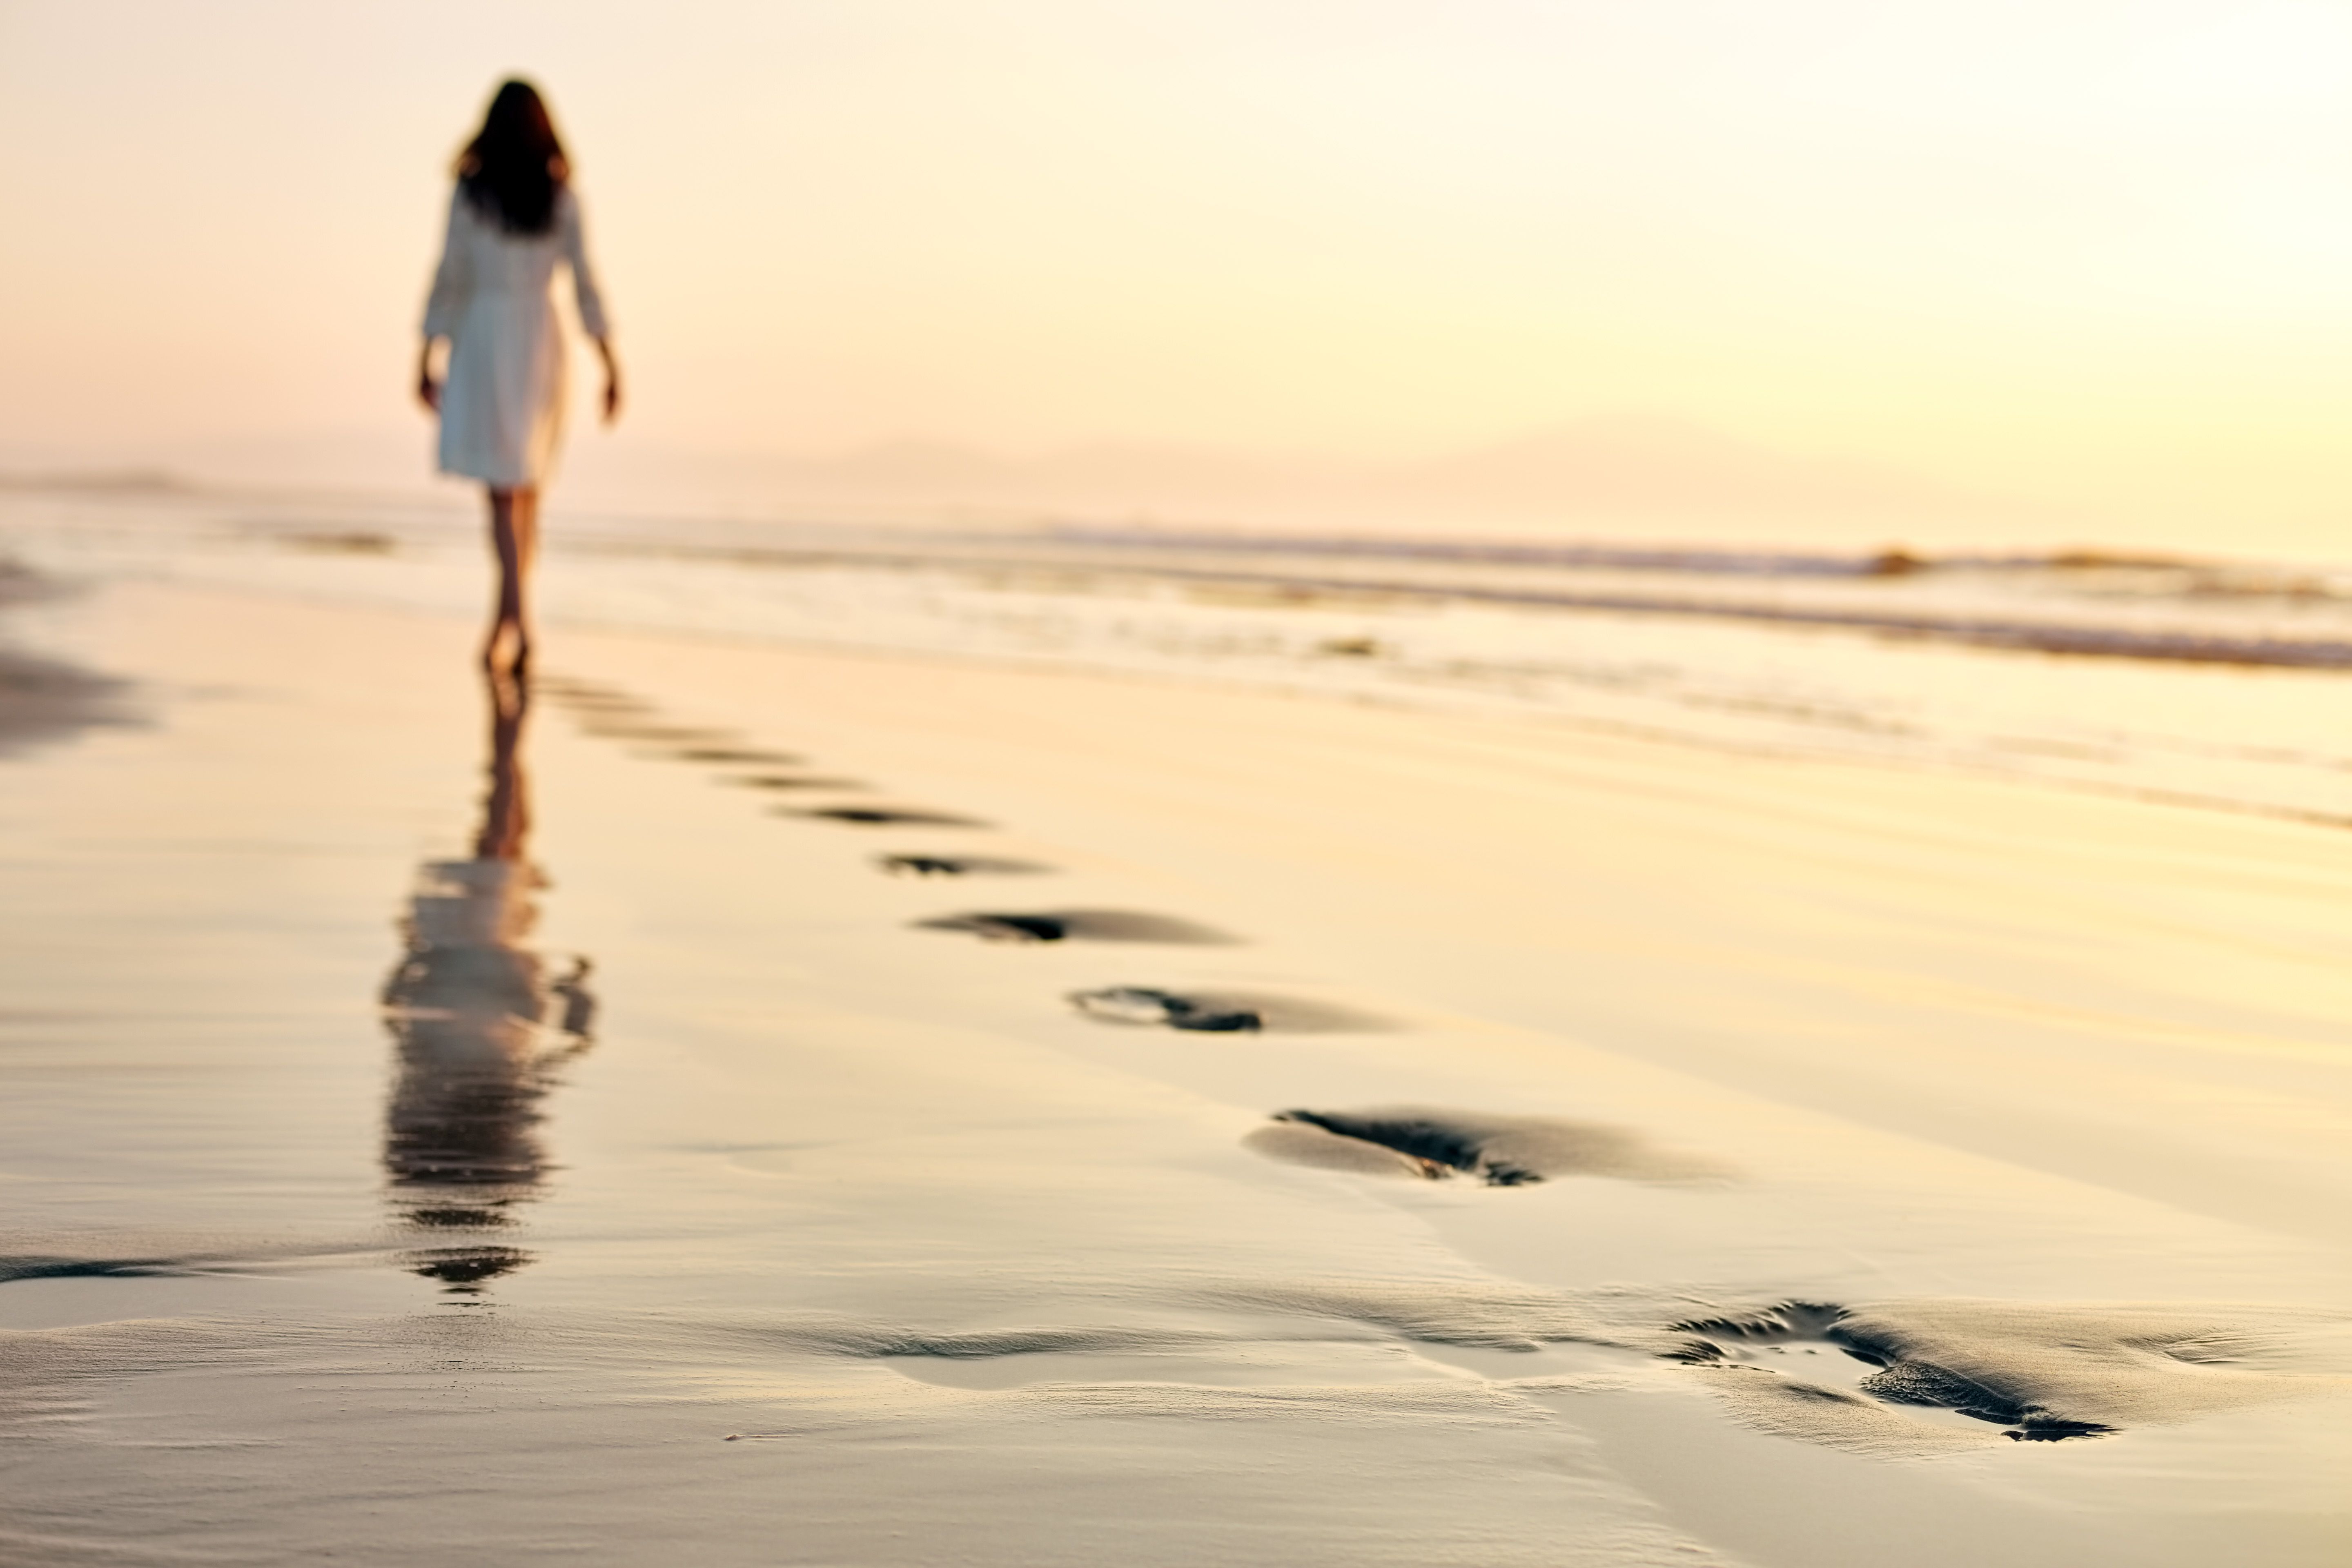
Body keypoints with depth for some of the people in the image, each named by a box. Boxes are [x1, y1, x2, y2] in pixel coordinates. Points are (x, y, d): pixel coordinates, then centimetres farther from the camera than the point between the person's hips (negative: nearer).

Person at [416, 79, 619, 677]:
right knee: (526, 489, 15)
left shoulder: (470, 192, -4)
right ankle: (511, 625, 17)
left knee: (503, 485, -6)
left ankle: (515, 611, -27)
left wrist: (426, 359, 2)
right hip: (542, 341, 2)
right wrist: (611, 366, 1)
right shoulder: (561, 197, 0)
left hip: (483, 338, -2)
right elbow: (585, 283, -2)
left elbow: (449, 277, -4)